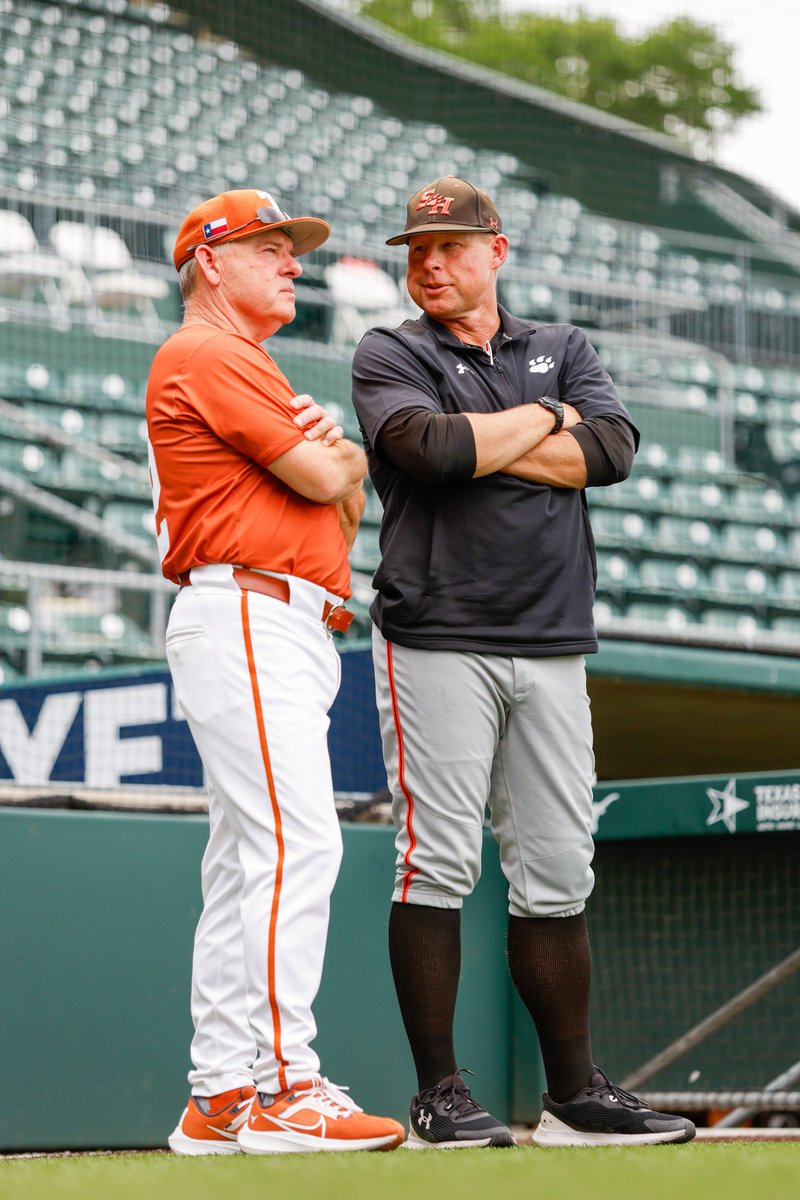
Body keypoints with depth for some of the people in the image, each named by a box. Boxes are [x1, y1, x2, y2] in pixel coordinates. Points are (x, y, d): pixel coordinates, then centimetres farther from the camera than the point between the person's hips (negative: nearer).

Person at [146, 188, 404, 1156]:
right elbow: (318, 478, -12)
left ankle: (221, 1097, 8)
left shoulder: (245, 370, 28)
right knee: (293, 846, -18)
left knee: (245, 865, 7)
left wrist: (340, 458, -1)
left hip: (289, 632, 11)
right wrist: (325, 452, 12)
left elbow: (342, 497, 22)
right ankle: (281, 1084, -21)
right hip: (245, 614, -11)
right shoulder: (208, 356, -5)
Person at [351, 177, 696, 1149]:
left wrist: (481, 443, -7)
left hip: (553, 647, 4)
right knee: (437, 865, -6)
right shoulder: (390, 356, 5)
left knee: (557, 874, 5)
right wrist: (541, 421, -1)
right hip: (437, 640, -4)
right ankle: (439, 1095, 0)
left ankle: (574, 1095, 10)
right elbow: (431, 449, -16)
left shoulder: (560, 348, 16)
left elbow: (612, 449, -3)